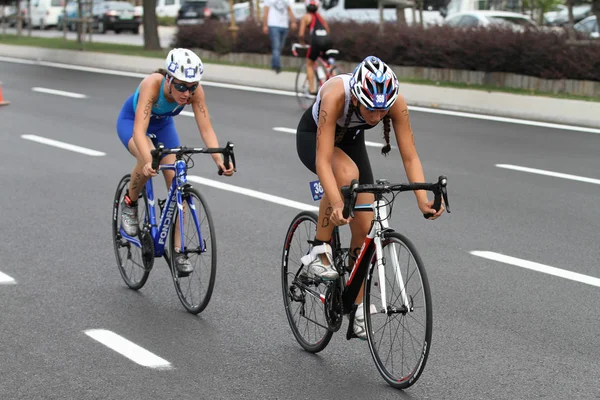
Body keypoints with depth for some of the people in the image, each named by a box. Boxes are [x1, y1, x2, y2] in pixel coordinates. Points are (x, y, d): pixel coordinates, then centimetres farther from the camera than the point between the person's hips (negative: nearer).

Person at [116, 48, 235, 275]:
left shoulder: (195, 91, -31)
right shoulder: (153, 84, -41)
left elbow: (206, 129, -32)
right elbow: (139, 130, -49)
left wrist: (219, 160, -48)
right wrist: (148, 161, -64)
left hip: (163, 125, 4)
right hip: (131, 121, -4)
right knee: (148, 159, -35)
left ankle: (178, 250, -4)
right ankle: (129, 203, -7)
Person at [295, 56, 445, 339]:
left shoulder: (395, 102, -32)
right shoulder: (336, 95, -42)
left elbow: (410, 157, -27)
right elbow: (323, 160, -45)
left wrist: (422, 199, -41)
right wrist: (337, 204, -57)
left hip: (350, 140, 4)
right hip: (313, 136, -4)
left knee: (364, 227, -5)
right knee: (347, 173, -38)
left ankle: (357, 308, 10)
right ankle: (319, 252, -19)